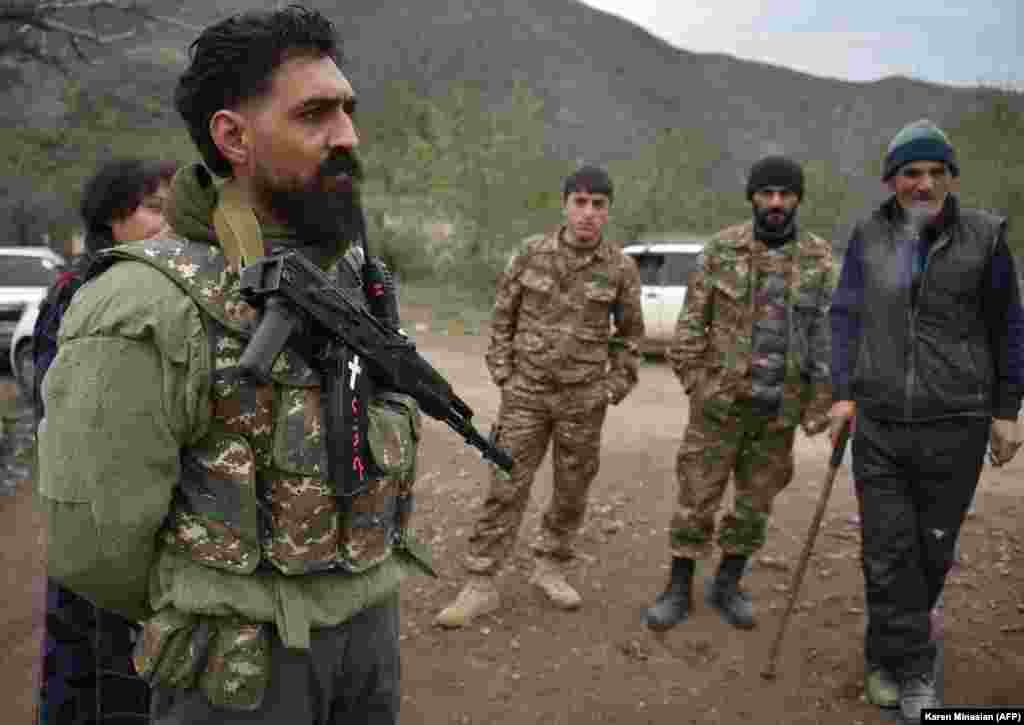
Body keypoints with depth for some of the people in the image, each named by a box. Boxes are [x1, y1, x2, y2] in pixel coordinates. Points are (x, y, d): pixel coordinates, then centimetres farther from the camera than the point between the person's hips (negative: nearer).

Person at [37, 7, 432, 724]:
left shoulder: (349, 279, -1)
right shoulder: (145, 312, -23)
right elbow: (96, 546, -16)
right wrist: (211, 620, 1)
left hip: (371, 614, 6)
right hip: (244, 656, -6)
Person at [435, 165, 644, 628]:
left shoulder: (621, 268, -4)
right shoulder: (532, 253, -4)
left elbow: (630, 333, 8)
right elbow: (503, 314, 4)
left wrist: (617, 386, 2)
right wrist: (502, 372, -2)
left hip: (583, 399, 1)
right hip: (526, 392, -1)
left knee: (572, 490, 11)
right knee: (506, 487, -1)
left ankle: (549, 568, 32)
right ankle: (480, 586, 7)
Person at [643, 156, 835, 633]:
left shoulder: (818, 258, 2)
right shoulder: (721, 249, -2)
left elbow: (826, 334, 4)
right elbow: (692, 321, 0)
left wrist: (820, 403, 0)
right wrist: (693, 378, -6)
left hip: (780, 407, 2)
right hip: (720, 400, -2)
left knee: (756, 500, 13)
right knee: (697, 496, 3)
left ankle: (727, 585, 30)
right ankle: (679, 589, 18)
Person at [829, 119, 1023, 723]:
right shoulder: (869, 237, 5)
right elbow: (847, 316, 9)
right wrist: (844, 392, 1)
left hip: (955, 425, -1)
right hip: (879, 423, 1)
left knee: (932, 550, 11)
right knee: (887, 550, 2)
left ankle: (889, 652, 34)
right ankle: (913, 673, 19)